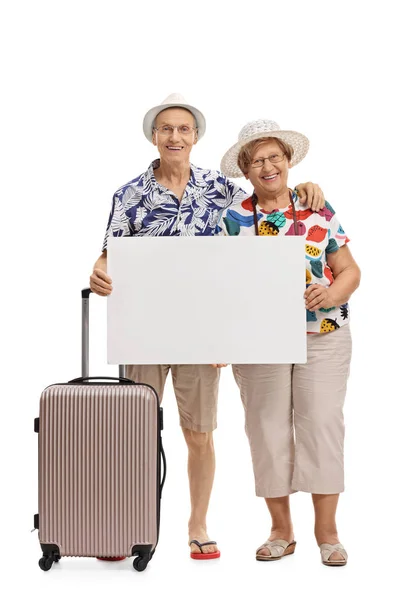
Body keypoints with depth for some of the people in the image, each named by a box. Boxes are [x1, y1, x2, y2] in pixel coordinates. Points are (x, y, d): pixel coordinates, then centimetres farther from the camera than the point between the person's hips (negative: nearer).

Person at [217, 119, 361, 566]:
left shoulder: (319, 211, 5)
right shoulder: (232, 220, 4)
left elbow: (349, 269, 6)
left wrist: (332, 294, -15)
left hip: (323, 337, 0)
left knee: (322, 424, -2)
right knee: (268, 428, 4)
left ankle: (326, 530, 10)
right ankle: (281, 530, 18)